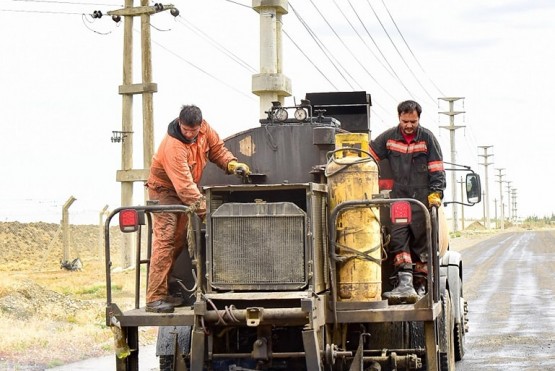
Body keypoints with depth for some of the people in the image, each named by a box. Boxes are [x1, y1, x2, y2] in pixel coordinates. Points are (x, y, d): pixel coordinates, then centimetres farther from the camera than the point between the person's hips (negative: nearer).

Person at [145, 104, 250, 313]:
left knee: (179, 240, 8)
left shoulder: (204, 129, -11)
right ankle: (154, 298, -21)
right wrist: (204, 210, -39)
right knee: (165, 240, -18)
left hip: (186, 190, 8)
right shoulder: (173, 146, -33)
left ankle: (163, 291, 15)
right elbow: (184, 184, -36)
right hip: (164, 189, -8)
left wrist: (232, 164, -13)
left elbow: (217, 149, 6)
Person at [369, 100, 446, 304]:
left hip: (422, 199, -1)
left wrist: (435, 193, -10)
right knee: (398, 240, -13)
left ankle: (420, 286, 10)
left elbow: (437, 169, 0)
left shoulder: (427, 138, 1)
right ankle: (404, 284, -22)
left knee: (421, 243, 3)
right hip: (398, 198, 2)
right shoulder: (388, 138, 6)